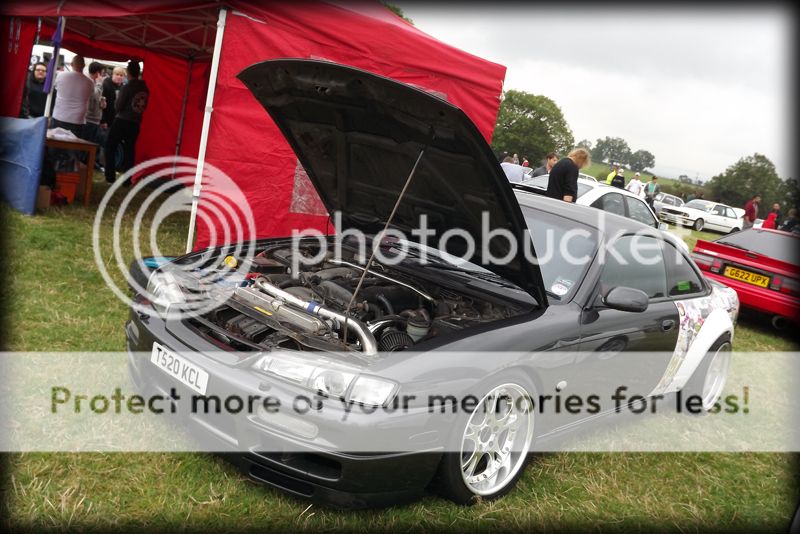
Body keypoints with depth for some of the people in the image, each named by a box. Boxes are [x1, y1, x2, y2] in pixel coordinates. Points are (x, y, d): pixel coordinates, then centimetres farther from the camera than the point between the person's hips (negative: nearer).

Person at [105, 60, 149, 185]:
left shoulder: (127, 87, -14)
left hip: (122, 121, -5)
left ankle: (110, 176, 4)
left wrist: (117, 99, 6)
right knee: (129, 151, 10)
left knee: (110, 147, 7)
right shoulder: (145, 89, 4)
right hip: (135, 123, 5)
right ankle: (127, 179, 9)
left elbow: (118, 107, -11)